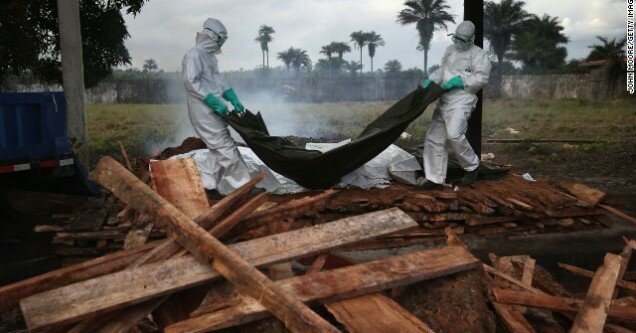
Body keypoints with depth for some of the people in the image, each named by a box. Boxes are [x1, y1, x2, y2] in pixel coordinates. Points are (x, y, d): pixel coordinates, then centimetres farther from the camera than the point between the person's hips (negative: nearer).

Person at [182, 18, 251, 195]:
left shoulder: (210, 56, 16)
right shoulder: (194, 55, -12)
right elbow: (191, 82, -19)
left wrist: (233, 99, 9)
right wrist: (214, 102, -21)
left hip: (214, 111, 10)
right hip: (204, 112, -10)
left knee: (219, 148, 14)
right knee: (226, 147, -7)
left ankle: (209, 184, 24)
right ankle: (241, 185, 0)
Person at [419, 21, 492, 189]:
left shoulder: (478, 54, -2)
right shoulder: (450, 50, 19)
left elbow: (482, 77, -11)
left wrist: (459, 80, -16)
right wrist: (431, 79, 6)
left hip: (462, 99, -7)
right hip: (444, 99, 7)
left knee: (454, 134, -27)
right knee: (435, 138, 4)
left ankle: (472, 166, -2)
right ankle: (436, 179, 12)